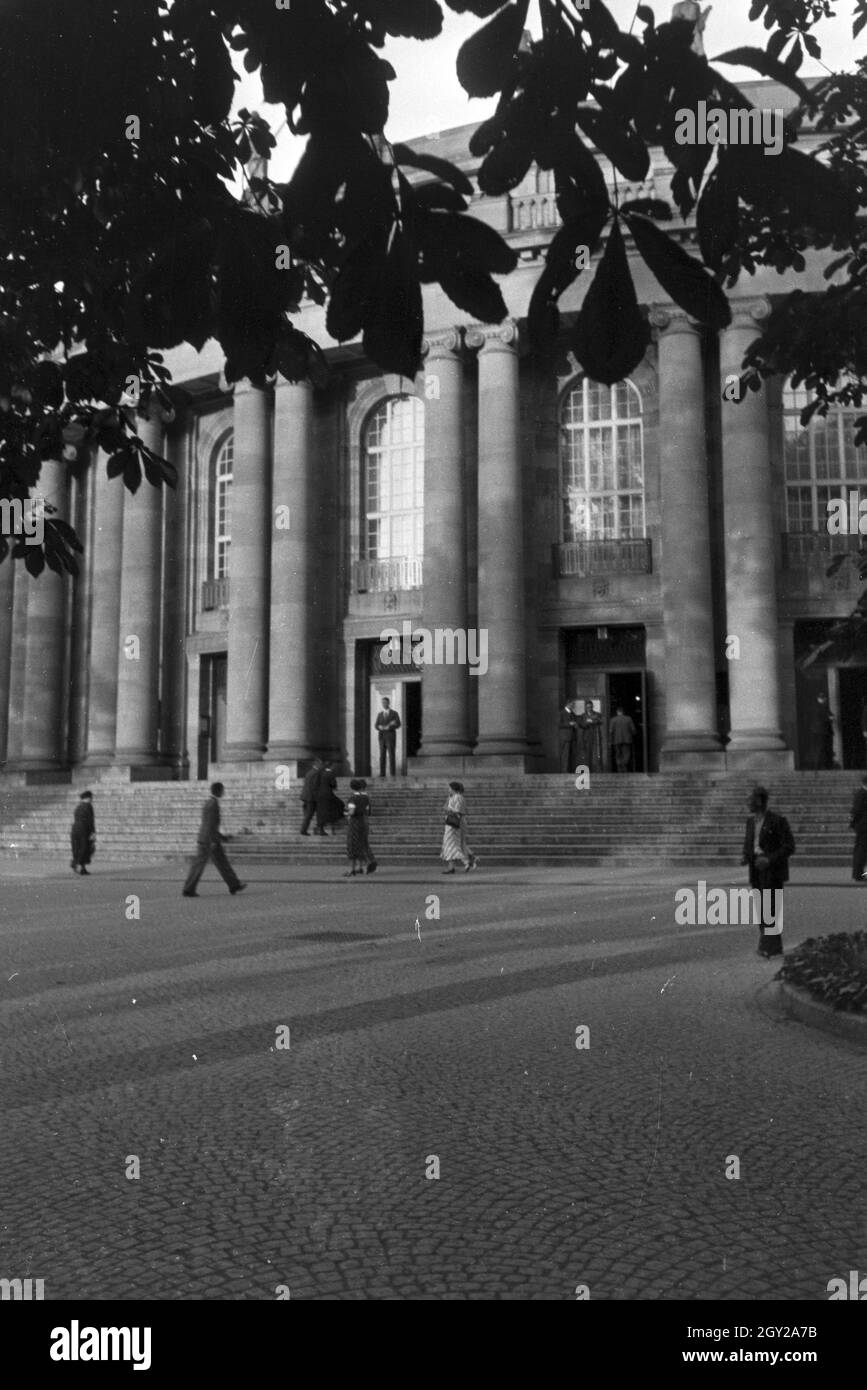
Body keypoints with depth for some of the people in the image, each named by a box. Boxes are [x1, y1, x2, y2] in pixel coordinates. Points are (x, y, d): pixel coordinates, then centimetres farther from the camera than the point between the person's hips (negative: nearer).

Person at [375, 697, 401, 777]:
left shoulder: (394, 713, 1)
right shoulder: (380, 714, 12)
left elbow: (398, 725, -10)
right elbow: (376, 726, 4)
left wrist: (387, 727, -20)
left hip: (391, 736, -3)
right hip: (382, 737, 3)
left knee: (391, 755, -7)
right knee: (382, 755, -1)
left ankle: (392, 774, -4)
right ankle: (382, 773, 0)